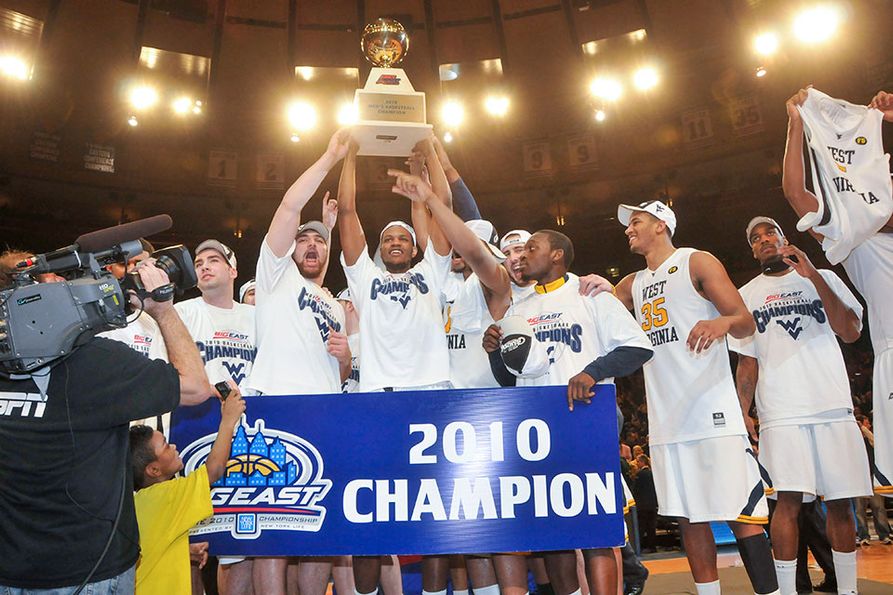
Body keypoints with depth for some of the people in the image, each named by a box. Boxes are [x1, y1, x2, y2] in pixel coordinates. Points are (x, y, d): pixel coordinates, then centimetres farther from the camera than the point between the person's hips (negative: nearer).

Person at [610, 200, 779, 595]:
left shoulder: (697, 262, 2)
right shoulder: (632, 285, 20)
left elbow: (747, 323, -5)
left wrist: (723, 322, -27)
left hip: (712, 413, -6)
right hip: (665, 422, 6)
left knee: (741, 514, -5)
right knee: (689, 519, 9)